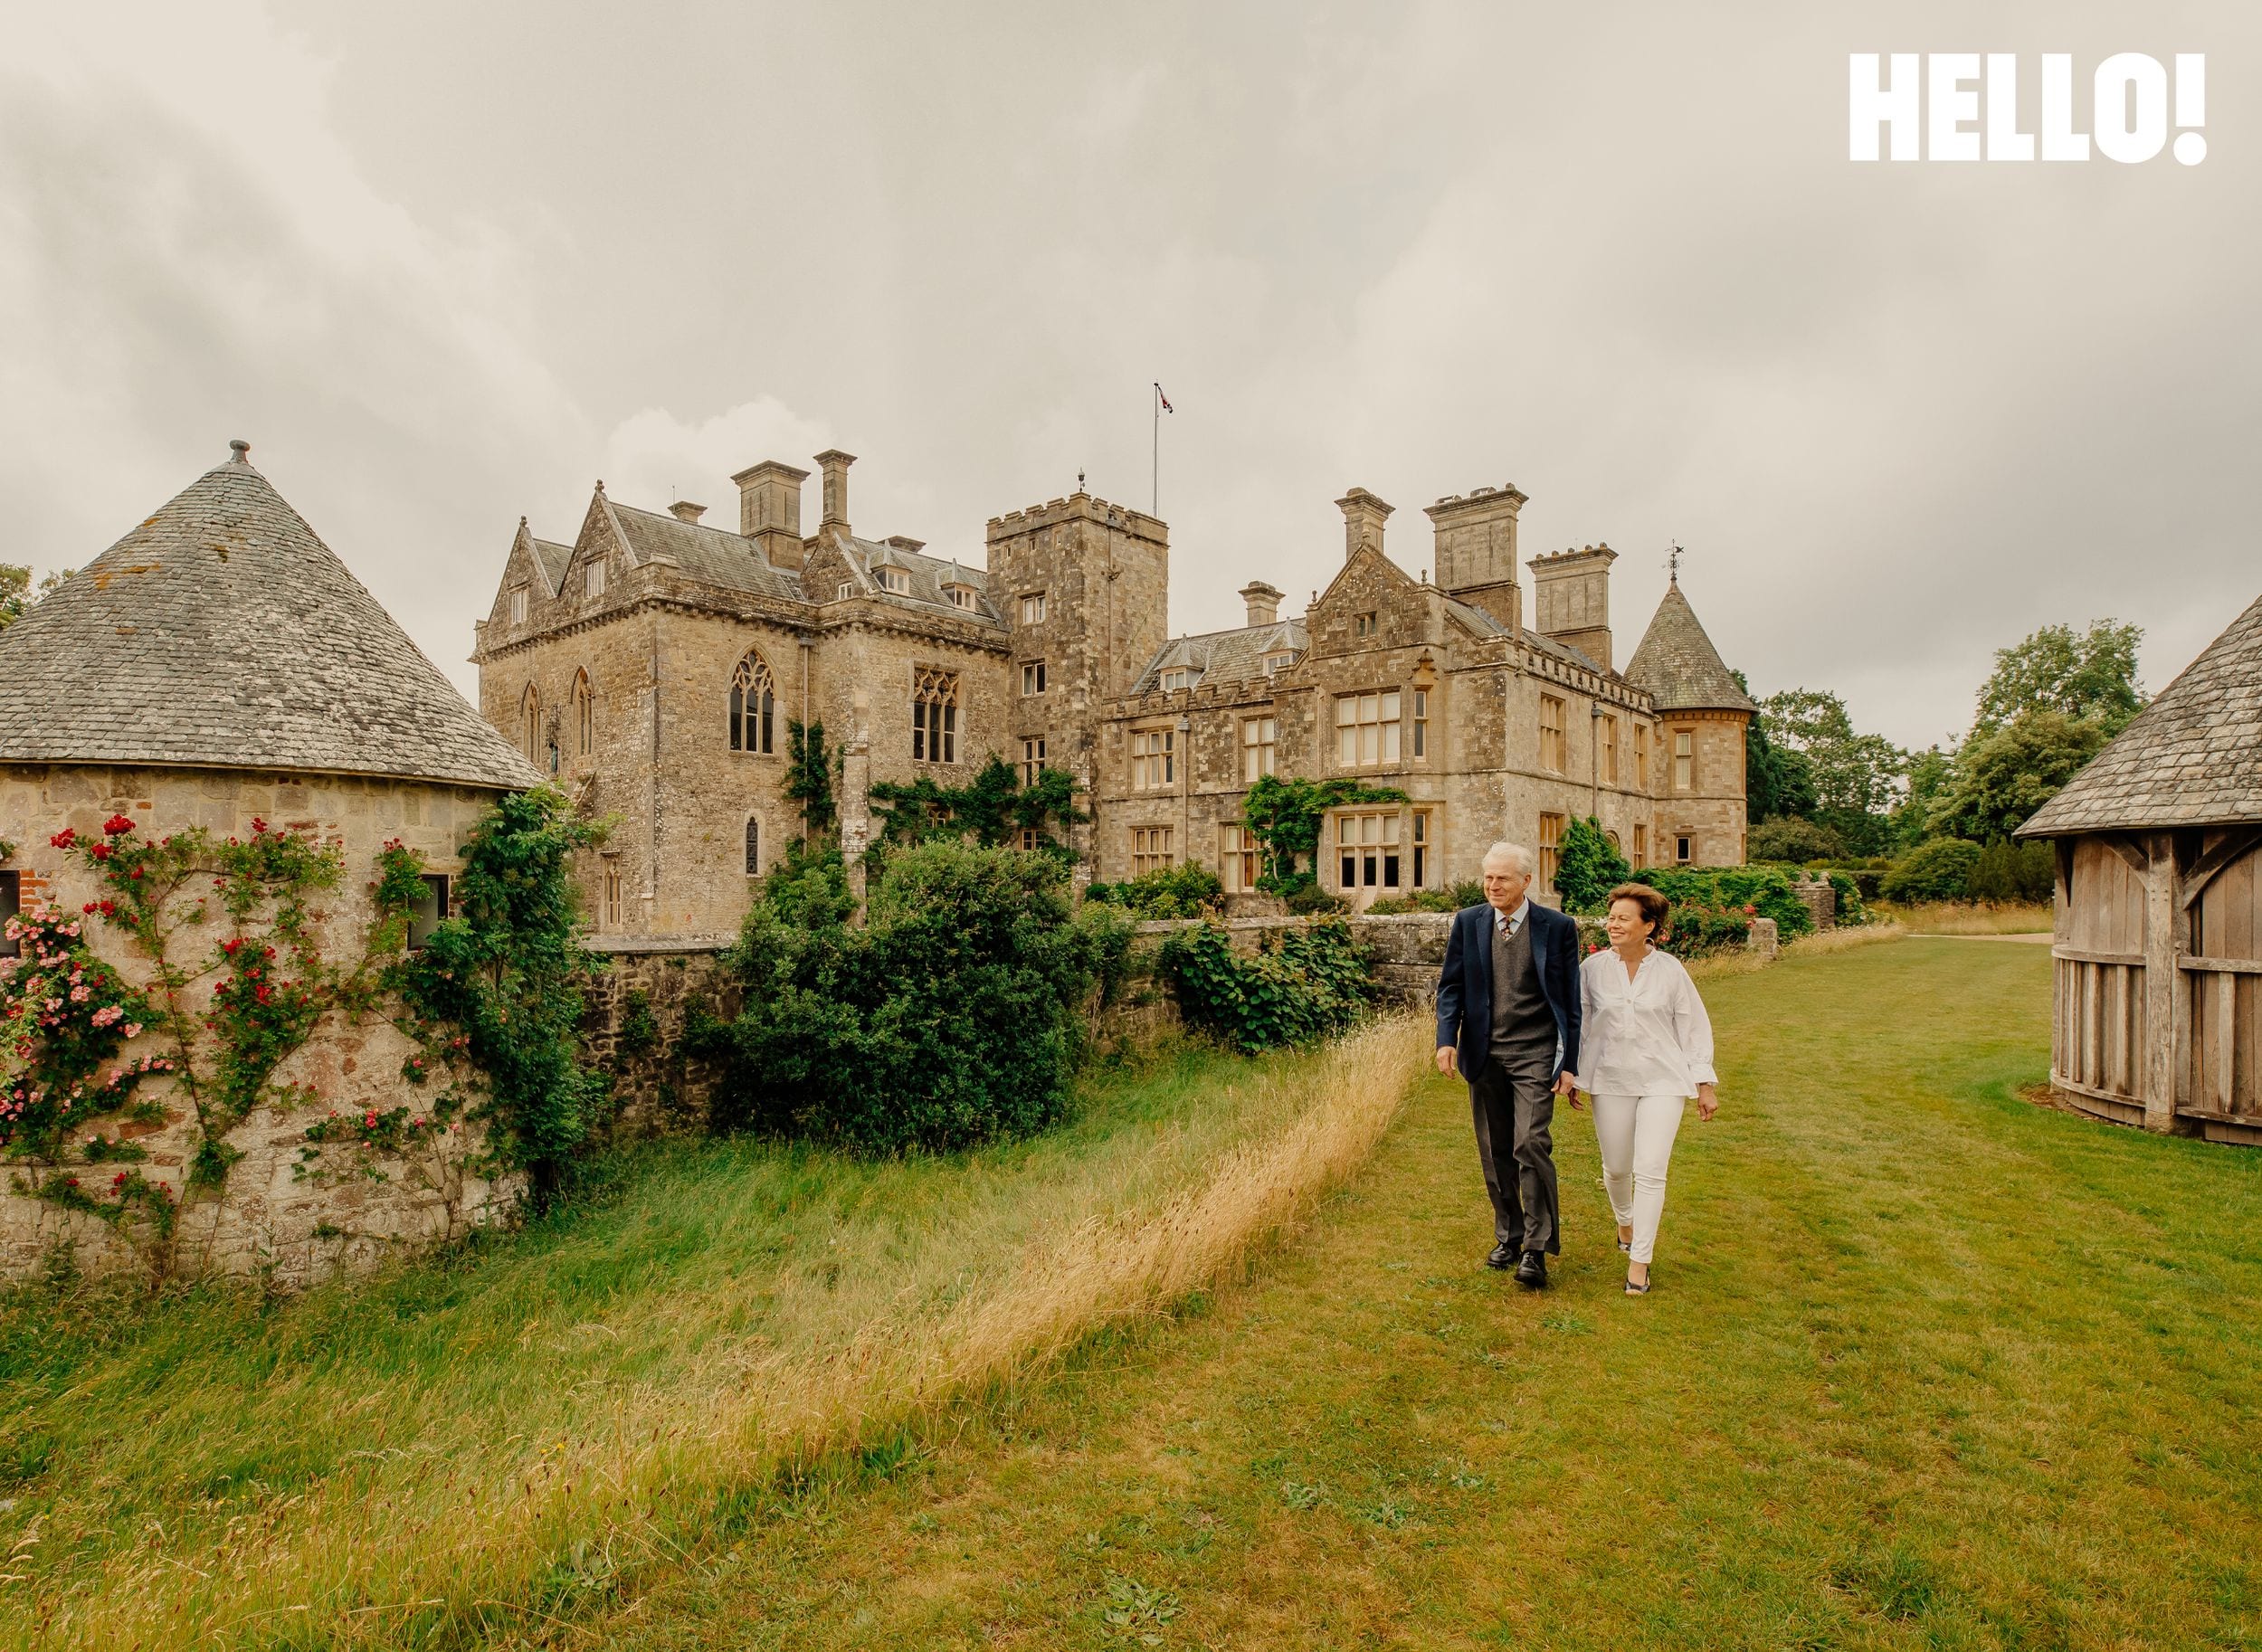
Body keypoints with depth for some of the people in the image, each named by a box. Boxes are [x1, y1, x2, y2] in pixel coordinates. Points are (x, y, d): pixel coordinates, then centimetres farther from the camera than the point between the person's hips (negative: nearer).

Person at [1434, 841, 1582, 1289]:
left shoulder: (1557, 927, -3)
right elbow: (1451, 985, 5)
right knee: (1494, 1153, 11)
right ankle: (1508, 1236, 26)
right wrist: (1447, 1039, -9)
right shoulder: (1468, 922, 4)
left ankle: (1536, 1248, -3)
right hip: (1484, 1054, 3)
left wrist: (1569, 1064, -4)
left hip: (1534, 1054, -3)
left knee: (1531, 1145, -13)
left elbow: (1570, 1000, 0)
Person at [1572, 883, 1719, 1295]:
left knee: (1650, 1171, -7)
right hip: (1610, 1079, 2)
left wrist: (1706, 1083, 3)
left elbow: (1694, 1026, 3)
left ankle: (1639, 1262, 3)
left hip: (1662, 1080, -1)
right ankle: (1625, 1222, 44)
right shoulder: (1593, 967, -3)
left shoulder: (1670, 970, -4)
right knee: (1616, 1167, 12)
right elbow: (1577, 1022, 5)